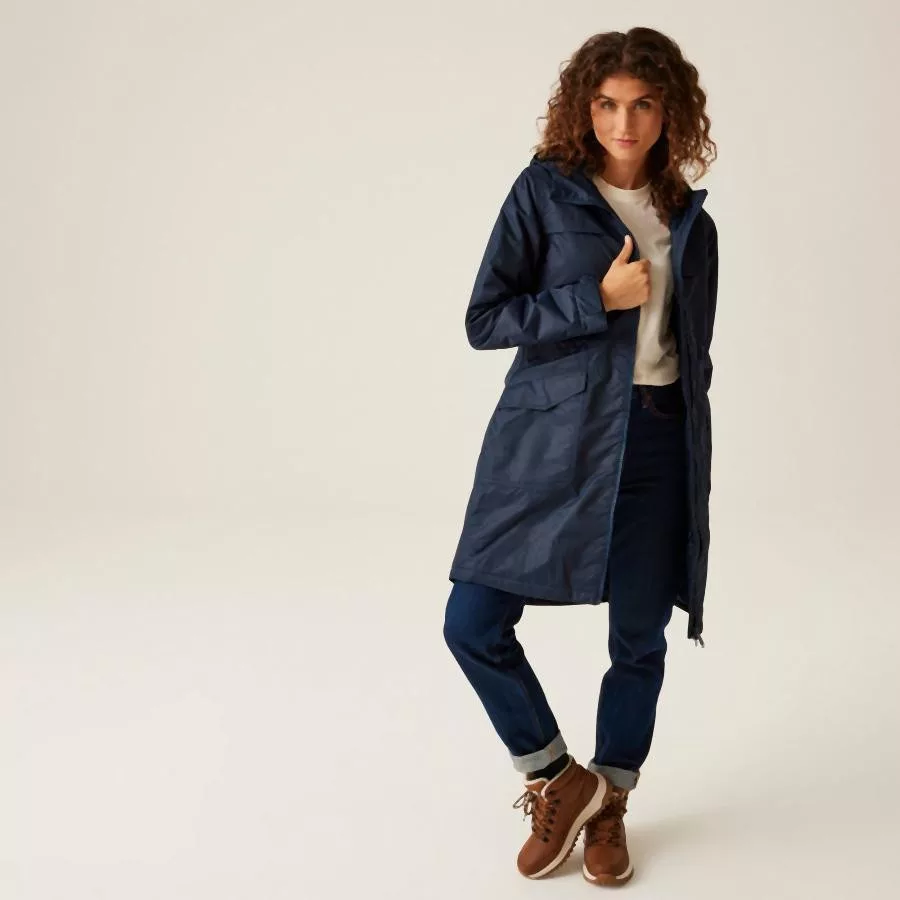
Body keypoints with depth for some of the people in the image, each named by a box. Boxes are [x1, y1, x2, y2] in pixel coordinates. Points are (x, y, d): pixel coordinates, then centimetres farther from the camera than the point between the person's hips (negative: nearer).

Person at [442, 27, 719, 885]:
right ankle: (560, 779, 17)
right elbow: (484, 319, -5)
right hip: (548, 437, -2)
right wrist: (597, 299, -14)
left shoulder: (690, 221, 10)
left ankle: (608, 807, 30)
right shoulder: (544, 189, -1)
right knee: (474, 623, -6)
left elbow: (694, 351, 16)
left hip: (657, 443, 3)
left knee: (639, 638, 8)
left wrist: (696, 469, 13)